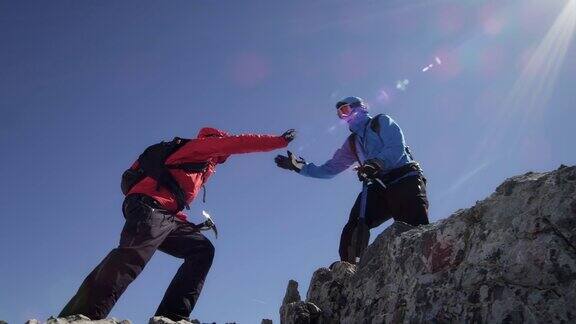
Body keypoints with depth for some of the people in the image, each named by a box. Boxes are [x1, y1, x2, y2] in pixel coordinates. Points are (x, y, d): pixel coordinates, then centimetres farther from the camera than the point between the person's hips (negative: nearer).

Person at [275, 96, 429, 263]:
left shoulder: (382, 121, 13)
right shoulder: (352, 143, 29)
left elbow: (397, 148, -6)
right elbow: (329, 169, 30)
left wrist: (378, 162, -27)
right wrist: (299, 166, 22)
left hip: (404, 179, -5)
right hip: (378, 188, 5)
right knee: (352, 232, -17)